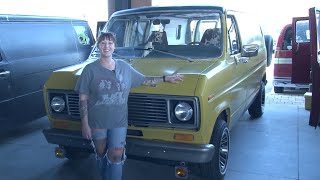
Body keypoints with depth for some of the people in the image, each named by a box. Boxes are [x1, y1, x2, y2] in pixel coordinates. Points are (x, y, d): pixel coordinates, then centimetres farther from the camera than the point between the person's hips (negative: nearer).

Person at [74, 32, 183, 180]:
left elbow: (143, 80, 13)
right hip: (97, 122, -1)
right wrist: (85, 124, -9)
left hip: (119, 122, 1)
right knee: (101, 155, 14)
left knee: (116, 156, -2)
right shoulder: (90, 69, -7)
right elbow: (83, 99, -6)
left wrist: (166, 78, 6)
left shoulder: (125, 67, 2)